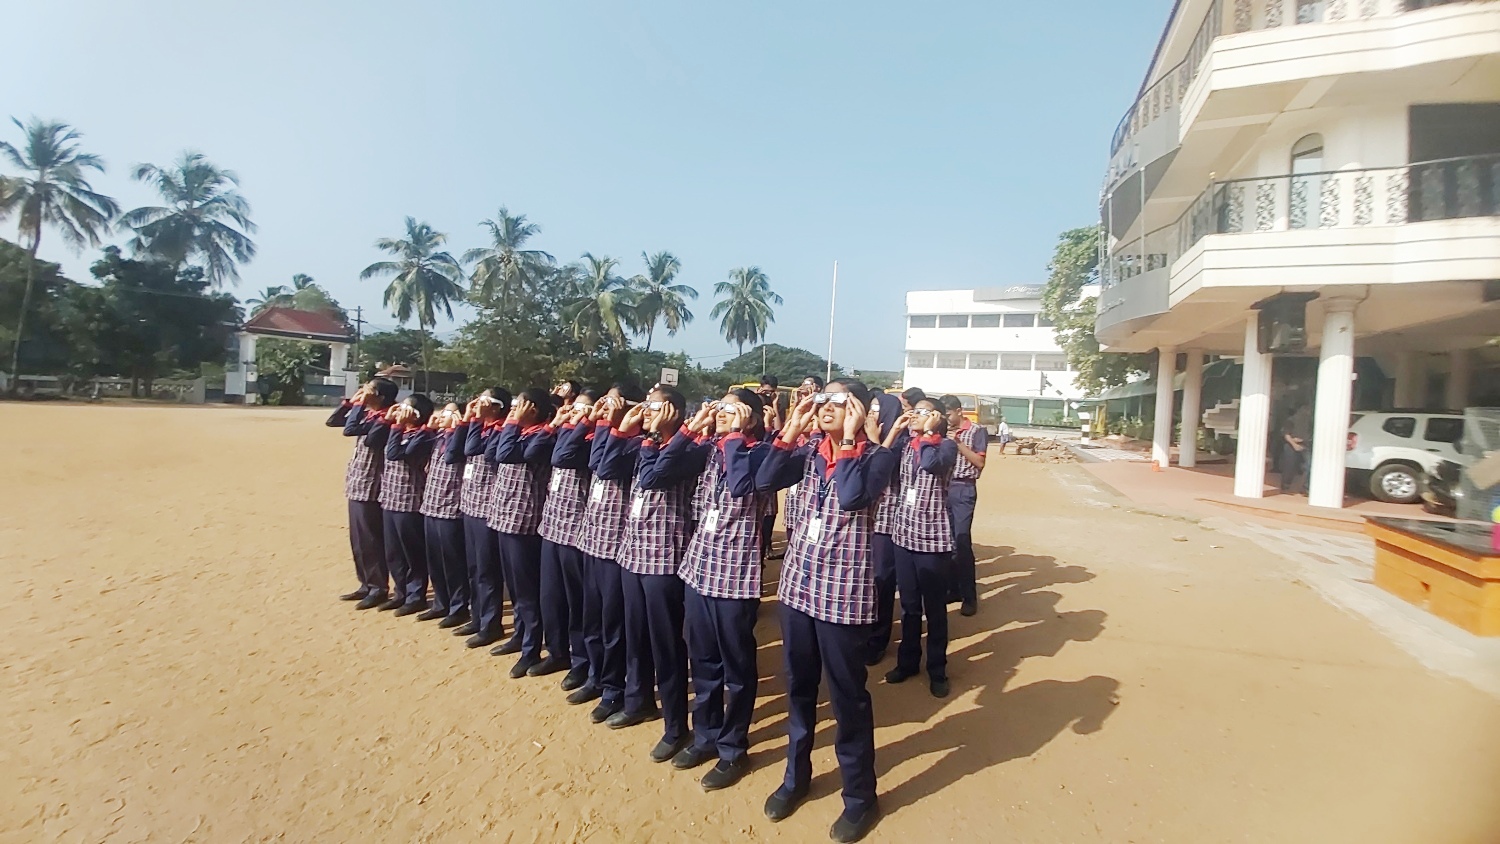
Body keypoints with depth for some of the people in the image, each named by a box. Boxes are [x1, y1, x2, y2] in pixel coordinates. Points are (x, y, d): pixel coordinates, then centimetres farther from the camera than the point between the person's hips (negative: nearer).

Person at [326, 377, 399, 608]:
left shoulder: (384, 419, -17)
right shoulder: (365, 414, 10)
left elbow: (350, 430, -26)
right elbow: (333, 421, 17)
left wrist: (360, 404, -16)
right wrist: (351, 401, 8)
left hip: (369, 486, -9)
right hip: (357, 484, 9)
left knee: (370, 539, -1)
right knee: (357, 539, 15)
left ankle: (378, 588, 10)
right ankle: (366, 585, 26)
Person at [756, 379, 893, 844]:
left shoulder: (876, 455, -7)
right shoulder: (810, 448, 5)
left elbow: (851, 498, -25)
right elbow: (765, 481, -6)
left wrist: (849, 440, -17)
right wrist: (791, 430, -7)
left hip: (844, 589, -5)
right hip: (798, 580, 5)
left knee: (847, 695, 8)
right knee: (798, 686, 19)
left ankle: (860, 796, 29)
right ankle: (796, 775, 40)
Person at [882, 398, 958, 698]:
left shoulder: (946, 444, -7)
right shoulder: (906, 445, 11)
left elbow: (930, 463, -27)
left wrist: (927, 431, -12)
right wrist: (895, 428, 3)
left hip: (933, 538, -5)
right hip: (904, 534, 5)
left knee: (935, 609, 8)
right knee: (908, 606, 17)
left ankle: (937, 670, 24)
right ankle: (907, 662, 33)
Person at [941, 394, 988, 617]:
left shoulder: (977, 431, -2)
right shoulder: (945, 431, 12)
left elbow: (979, 462, -8)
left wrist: (958, 443, -13)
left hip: (963, 490, -5)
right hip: (943, 487, 5)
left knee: (962, 540, -10)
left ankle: (969, 596, -2)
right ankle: (953, 588, 18)